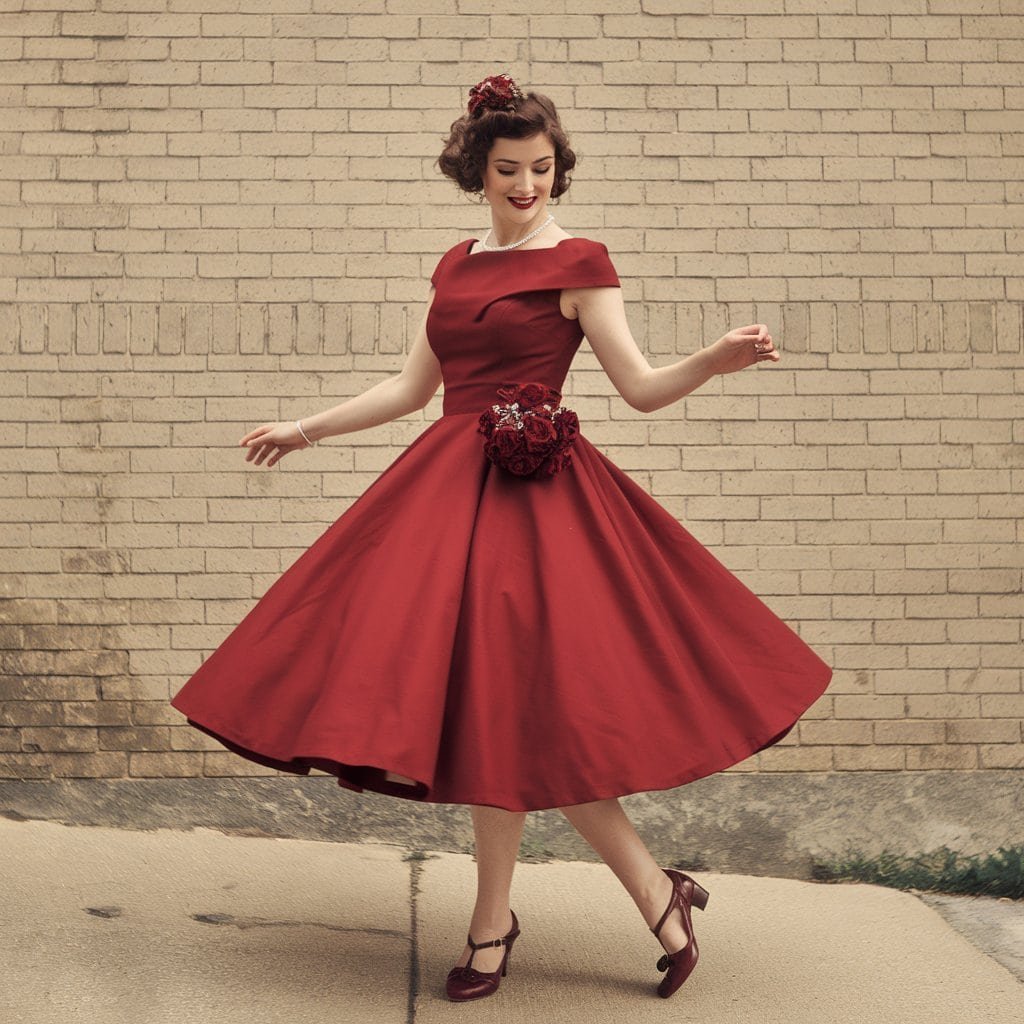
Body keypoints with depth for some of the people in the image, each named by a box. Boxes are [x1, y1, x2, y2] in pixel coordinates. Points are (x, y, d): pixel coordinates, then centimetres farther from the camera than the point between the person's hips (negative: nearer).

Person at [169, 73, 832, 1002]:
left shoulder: (578, 263, -1)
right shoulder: (456, 265, 16)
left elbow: (643, 388, -6)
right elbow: (412, 388, 23)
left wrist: (716, 360, -24)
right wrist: (305, 430, 26)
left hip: (531, 494, -6)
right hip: (448, 485, 6)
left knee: (507, 699, -8)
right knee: (483, 702, 2)